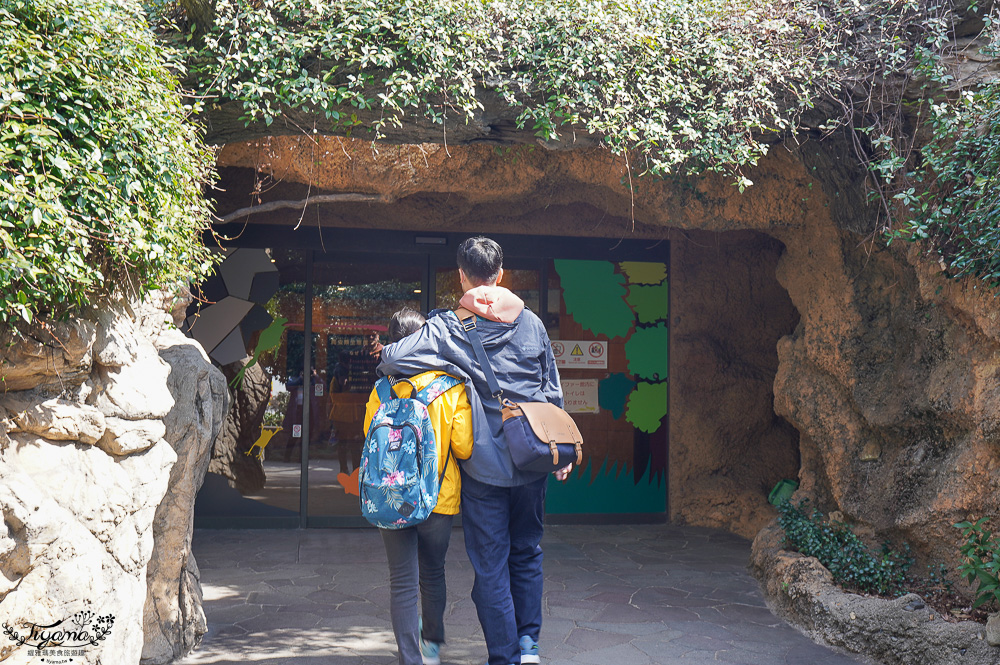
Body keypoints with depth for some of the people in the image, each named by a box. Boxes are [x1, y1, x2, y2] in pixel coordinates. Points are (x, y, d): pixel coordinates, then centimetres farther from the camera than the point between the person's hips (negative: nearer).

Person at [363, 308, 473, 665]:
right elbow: (464, 447, -9)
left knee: (403, 583, 5)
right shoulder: (452, 387, -8)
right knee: (433, 574, 20)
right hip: (440, 498, 1)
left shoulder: (382, 389, -6)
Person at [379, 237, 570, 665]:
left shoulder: (449, 327, -9)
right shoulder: (531, 323, 3)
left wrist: (385, 357, 4)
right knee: (527, 553, 20)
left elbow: (395, 359, -21)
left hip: (483, 465, -3)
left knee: (490, 565, 6)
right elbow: (553, 392, 8)